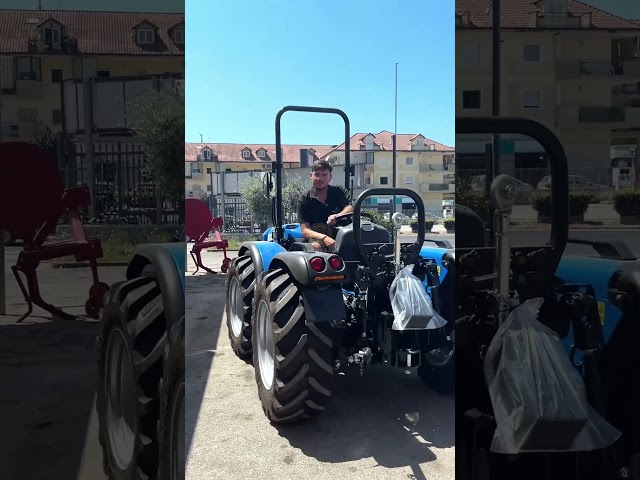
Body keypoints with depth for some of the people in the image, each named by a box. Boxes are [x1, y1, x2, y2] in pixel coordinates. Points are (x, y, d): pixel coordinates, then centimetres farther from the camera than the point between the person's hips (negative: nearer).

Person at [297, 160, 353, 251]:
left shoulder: (340, 192, 10)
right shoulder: (304, 199, 5)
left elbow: (350, 209, -11)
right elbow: (305, 231, -4)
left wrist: (336, 217, -34)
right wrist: (324, 237, -24)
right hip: (317, 238, -1)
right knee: (315, 247, -37)